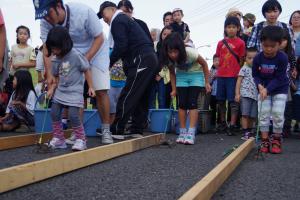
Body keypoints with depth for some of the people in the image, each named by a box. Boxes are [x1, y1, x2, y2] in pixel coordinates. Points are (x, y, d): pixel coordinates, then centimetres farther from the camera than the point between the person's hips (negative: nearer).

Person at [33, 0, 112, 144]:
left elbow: (99, 38, -21)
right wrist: (49, 74, -29)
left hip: (96, 51, -3)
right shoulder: (45, 22, -21)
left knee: (100, 91, -9)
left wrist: (86, 60, -27)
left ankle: (106, 130, 4)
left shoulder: (83, 12, -32)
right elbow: (46, 49, -18)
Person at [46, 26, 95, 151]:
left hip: (74, 91, -7)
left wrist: (90, 87, -6)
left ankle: (81, 139, 2)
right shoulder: (56, 60, 4)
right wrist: (52, 89, 1)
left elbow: (86, 70, -6)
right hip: (60, 91, 7)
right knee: (54, 113, 4)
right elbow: (57, 77, 13)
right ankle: (58, 139, 17)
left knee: (73, 115, -14)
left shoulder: (76, 55, -13)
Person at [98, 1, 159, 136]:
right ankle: (137, 129, 15)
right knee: (141, 98, 11)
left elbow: (121, 46, -14)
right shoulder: (125, 19, 27)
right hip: (149, 59, 10)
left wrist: (109, 63, -5)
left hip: (141, 60, -10)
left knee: (126, 97, -7)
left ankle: (116, 130, -3)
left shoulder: (117, 21, -3)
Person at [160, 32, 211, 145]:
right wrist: (174, 89, -4)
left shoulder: (190, 53, -34)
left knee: (192, 102, -14)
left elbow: (204, 64, -16)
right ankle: (182, 132, 1)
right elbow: (172, 73, -2)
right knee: (182, 103, -5)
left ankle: (191, 133, -16)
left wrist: (207, 82, -12)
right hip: (181, 76, 3)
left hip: (196, 75, -3)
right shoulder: (168, 59, -22)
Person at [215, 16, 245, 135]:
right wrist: (219, 70, 7)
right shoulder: (221, 43, 9)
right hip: (221, 75, 5)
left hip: (233, 76, -4)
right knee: (221, 100, 12)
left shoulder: (240, 43, -2)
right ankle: (223, 122, 26)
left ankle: (233, 125, 1)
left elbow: (241, 60, 0)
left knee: (233, 101, -2)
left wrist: (238, 72, -3)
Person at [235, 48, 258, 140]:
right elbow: (239, 81, -3)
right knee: (245, 114, -8)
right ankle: (245, 133, -4)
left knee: (252, 116, 7)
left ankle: (250, 132, 19)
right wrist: (237, 94, -10)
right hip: (245, 95, -5)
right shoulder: (244, 69, 0)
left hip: (255, 95, 5)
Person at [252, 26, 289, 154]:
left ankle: (276, 140, 12)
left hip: (279, 89, -2)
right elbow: (255, 74, -3)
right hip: (263, 88, 2)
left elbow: (279, 78, -20)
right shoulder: (258, 58, -15)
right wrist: (260, 86, -21)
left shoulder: (283, 58, -22)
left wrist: (267, 89, -28)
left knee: (278, 114, -6)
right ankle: (265, 140, 7)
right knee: (263, 114, -1)